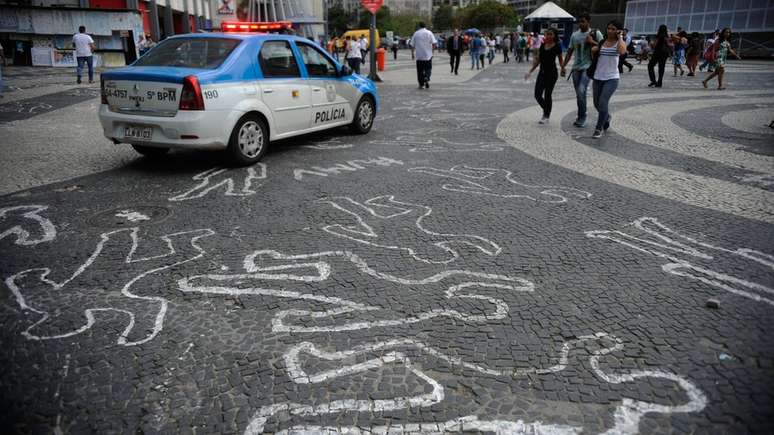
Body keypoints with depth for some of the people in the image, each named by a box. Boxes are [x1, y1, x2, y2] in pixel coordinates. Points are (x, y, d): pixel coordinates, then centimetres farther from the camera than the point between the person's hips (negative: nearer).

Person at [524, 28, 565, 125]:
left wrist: (563, 69, -16)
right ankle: (547, 109, 27)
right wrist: (530, 72, 11)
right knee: (537, 95, 0)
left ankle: (546, 116, 13)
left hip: (552, 73, -5)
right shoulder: (542, 46, 7)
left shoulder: (557, 47, -6)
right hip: (542, 72, 5)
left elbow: (560, 60, 2)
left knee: (547, 95, -1)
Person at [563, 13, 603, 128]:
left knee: (581, 90, -20)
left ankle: (581, 117, -8)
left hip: (588, 67, -5)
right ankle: (581, 116, 22)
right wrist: (564, 66, 9)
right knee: (578, 93, 10)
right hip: (576, 67, 5)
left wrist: (592, 42, -17)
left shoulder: (596, 33, -2)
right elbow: (570, 51, 15)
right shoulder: (574, 35, 10)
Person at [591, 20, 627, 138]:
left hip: (612, 78, -4)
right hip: (598, 77, 4)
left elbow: (622, 51, -24)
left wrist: (620, 37, -15)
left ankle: (599, 129, -5)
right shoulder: (601, 41, 6)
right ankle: (606, 118, 43)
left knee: (603, 103, -16)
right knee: (597, 103, 12)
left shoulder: (620, 42, -2)